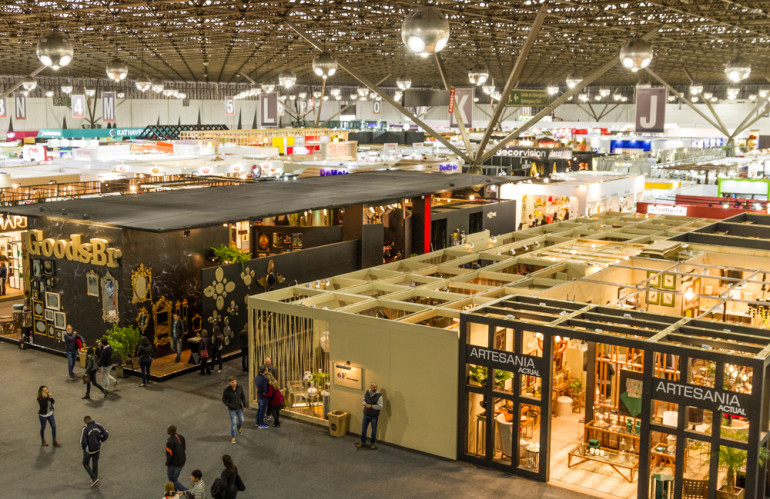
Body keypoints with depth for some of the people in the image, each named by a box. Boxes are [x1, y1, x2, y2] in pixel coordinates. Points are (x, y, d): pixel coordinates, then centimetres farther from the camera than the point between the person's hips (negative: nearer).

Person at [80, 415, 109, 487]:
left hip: (89, 449, -5)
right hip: (97, 448, 5)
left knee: (85, 463, 18)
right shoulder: (98, 426, -8)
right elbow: (106, 435, -5)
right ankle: (95, 481, 31)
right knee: (95, 463, 21)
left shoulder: (85, 429, -22)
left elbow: (83, 442, -25)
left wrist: (83, 447, -3)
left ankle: (94, 478, 7)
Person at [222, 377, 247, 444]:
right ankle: (233, 437, 24)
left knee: (241, 421, 16)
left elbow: (243, 396, -2)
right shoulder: (226, 390, -23)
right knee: (233, 423, 3)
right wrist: (230, 406, -21)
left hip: (239, 408, 3)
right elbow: (224, 399, -12)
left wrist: (244, 406, -6)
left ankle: (238, 427, 53)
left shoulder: (239, 388, -15)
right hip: (232, 409, -3)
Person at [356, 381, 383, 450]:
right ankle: (363, 443, 28)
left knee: (374, 430, 10)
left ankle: (372, 443, 28)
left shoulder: (379, 396, -18)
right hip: (366, 415, 4)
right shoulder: (366, 393, -4)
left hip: (374, 416, -4)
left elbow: (380, 407, -19)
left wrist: (371, 406, -23)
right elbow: (363, 399, 14)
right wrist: (364, 403, -9)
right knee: (363, 429, 11)